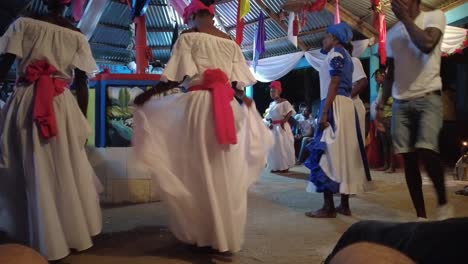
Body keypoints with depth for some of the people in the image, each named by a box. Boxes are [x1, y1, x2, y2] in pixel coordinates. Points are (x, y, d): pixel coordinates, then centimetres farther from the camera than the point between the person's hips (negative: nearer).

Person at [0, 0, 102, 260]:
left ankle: (42, 239, 21)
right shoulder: (77, 36, 5)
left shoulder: (23, 24, 3)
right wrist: (83, 123, 7)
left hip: (25, 103, 0)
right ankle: (72, 232, 24)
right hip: (62, 106, 1)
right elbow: (82, 84, 2)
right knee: (67, 173, 11)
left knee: (27, 172, 12)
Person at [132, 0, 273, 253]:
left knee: (200, 171, 5)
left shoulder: (188, 37, 1)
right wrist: (245, 100, 25)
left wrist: (147, 94, 1)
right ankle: (229, 233, 20)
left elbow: (178, 77, -8)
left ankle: (203, 233, 14)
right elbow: (238, 83, 7)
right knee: (228, 173, 10)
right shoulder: (230, 42, 14)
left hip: (199, 104, -4)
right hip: (229, 107, 5)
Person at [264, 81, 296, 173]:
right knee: (273, 146, 7)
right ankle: (275, 166, 14)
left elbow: (290, 113, -13)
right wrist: (269, 123, -1)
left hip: (282, 127, -7)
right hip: (273, 127, 7)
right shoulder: (271, 104, 15)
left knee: (283, 146, -3)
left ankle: (285, 166, 5)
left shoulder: (284, 102, -6)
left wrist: (283, 121, -22)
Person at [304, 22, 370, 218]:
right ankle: (344, 205, 11)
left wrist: (324, 112, -23)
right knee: (344, 151, 7)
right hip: (346, 105, 10)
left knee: (328, 152, -11)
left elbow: (334, 83, -16)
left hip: (335, 105, -10)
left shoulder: (335, 53, -3)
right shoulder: (345, 56, 26)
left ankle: (329, 207, -10)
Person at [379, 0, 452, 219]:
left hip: (428, 98, -4)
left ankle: (443, 203, 2)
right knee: (408, 158, 0)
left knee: (426, 151, -21)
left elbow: (427, 44, -19)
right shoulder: (393, 33, 16)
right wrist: (381, 104, 10)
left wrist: (406, 18, -8)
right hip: (400, 102, 5)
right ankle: (421, 215, 8)